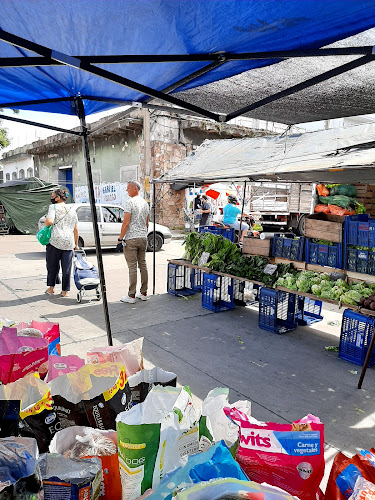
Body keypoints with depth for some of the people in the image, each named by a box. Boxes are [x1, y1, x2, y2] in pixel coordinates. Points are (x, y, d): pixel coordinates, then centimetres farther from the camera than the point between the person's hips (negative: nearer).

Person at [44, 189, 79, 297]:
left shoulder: (53, 207, 1)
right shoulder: (72, 210, 16)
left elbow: (49, 221, -16)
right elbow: (75, 229, 15)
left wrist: (45, 225, 7)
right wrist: (76, 244, 20)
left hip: (55, 240, -3)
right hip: (69, 241, 4)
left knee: (52, 265, 12)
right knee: (66, 268, 6)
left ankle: (51, 288, 19)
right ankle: (65, 291, 12)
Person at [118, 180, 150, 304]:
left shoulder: (130, 202, -11)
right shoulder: (145, 203, 14)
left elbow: (126, 223, -16)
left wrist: (120, 238, -11)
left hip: (131, 238, -8)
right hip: (143, 238, 8)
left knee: (132, 267, -6)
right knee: (143, 265, 11)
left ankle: (131, 296, -3)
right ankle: (144, 293, 16)